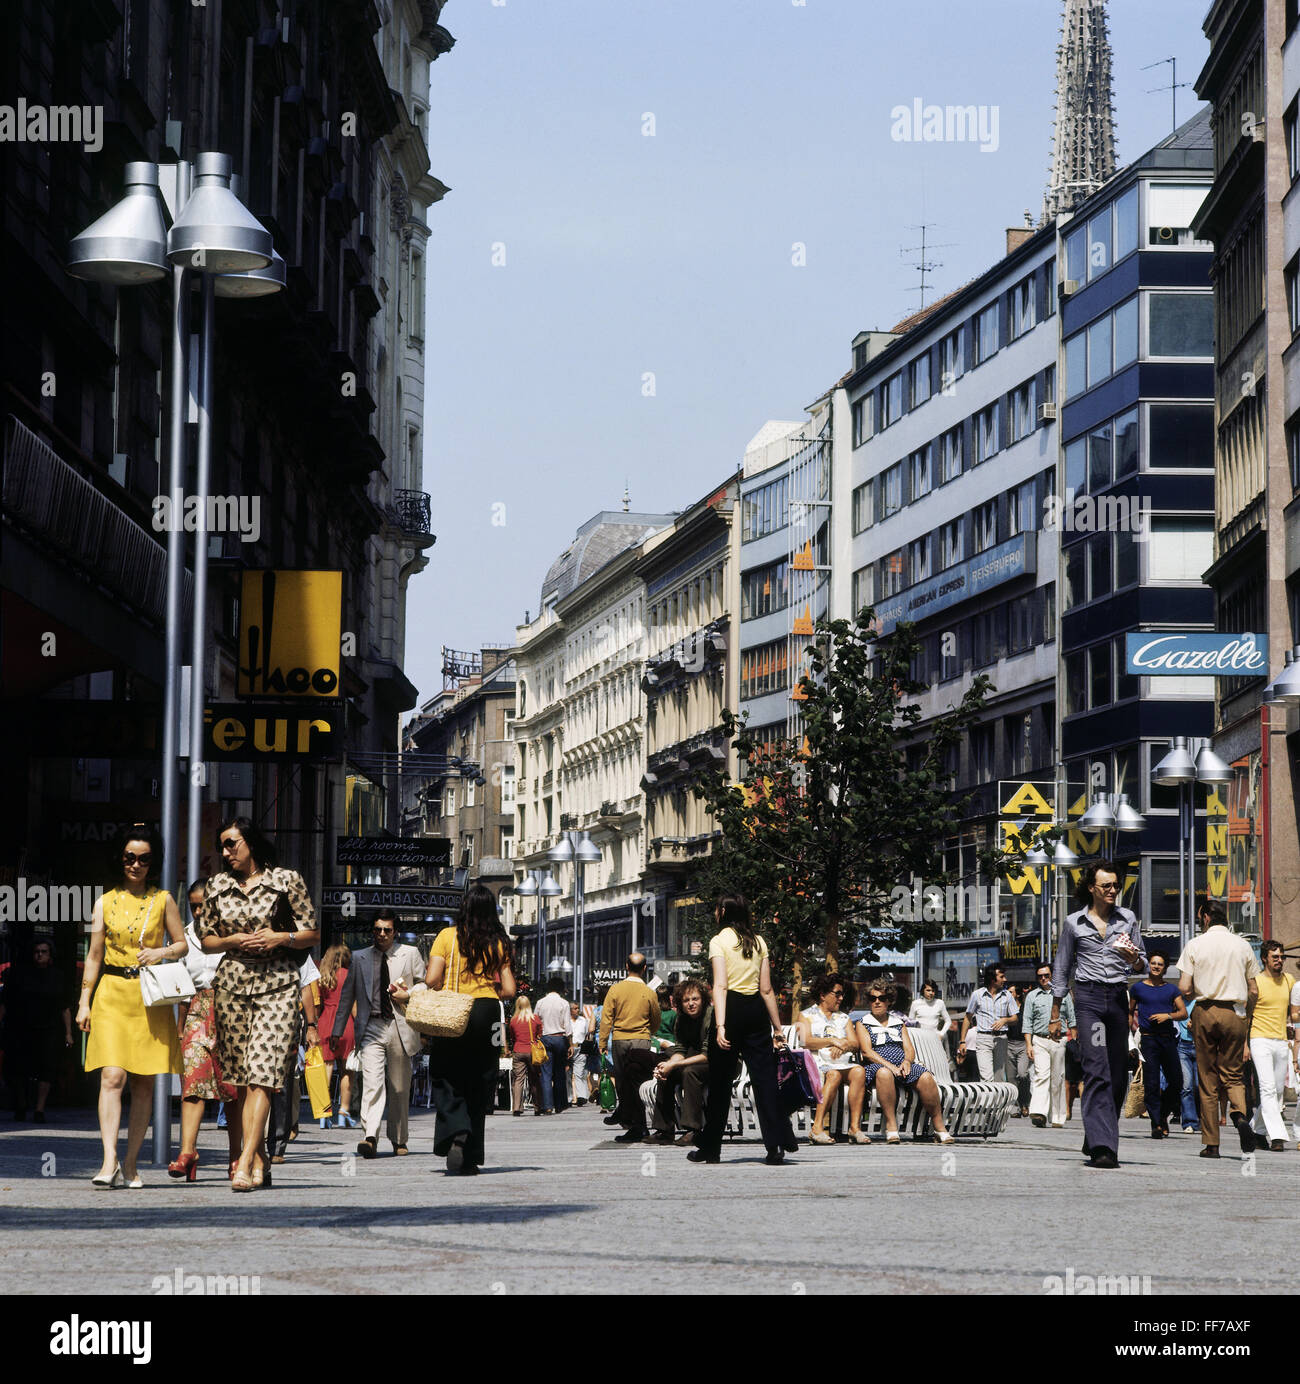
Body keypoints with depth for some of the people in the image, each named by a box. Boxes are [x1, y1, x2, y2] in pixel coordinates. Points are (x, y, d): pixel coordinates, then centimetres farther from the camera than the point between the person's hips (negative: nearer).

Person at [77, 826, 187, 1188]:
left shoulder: (163, 900, 7)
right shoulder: (106, 902, 8)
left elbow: (182, 944, 13)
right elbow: (94, 955, 10)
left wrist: (161, 953, -9)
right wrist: (84, 1001, 5)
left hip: (150, 998, 1)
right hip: (111, 995, -1)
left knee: (144, 1081, 2)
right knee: (112, 1076, -14)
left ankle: (131, 1163, 11)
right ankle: (109, 1161, -21)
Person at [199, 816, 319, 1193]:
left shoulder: (287, 880, 2)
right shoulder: (216, 887, 12)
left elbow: (313, 934, 6)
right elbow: (205, 940, 16)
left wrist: (280, 938, -12)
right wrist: (233, 940, -4)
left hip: (277, 983, -4)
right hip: (233, 982, 4)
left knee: (262, 1071, -15)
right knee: (240, 1077, 1)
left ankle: (245, 1162, -20)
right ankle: (257, 1162, 7)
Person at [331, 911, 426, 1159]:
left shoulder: (410, 954, 8)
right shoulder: (359, 958, 12)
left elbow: (424, 985, 15)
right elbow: (347, 995, 16)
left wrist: (407, 994, -8)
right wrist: (337, 1031, 15)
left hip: (400, 1025, 0)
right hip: (371, 1028, 0)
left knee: (400, 1088, 7)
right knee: (372, 1083, -17)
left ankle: (398, 1140, 20)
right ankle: (370, 1138, -27)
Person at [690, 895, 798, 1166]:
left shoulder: (719, 940, -4)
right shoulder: (758, 941, 11)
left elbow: (720, 985, -15)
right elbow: (766, 989, 9)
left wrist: (720, 1025, -22)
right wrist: (777, 1027, 12)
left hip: (732, 1008, -4)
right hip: (756, 1010, 4)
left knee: (720, 1080, 5)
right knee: (764, 1076, 1)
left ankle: (710, 1148, 14)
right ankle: (777, 1145, -9)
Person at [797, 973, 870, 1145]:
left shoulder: (843, 1018, 27)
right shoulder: (807, 1015, 14)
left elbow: (855, 1044, 13)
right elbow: (806, 1041, -4)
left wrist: (844, 1045, -10)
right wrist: (832, 1041, -13)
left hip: (843, 1063, 4)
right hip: (818, 1063, -4)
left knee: (859, 1071, -30)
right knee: (834, 1074, -37)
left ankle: (855, 1126, -38)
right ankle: (817, 1128, -44)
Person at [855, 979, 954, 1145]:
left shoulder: (899, 1023, 26)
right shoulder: (863, 1024, 14)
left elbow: (909, 1049, 16)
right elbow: (866, 1051, -1)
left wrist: (907, 1060, -9)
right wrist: (889, 1065, -16)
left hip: (902, 1064, 3)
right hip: (878, 1064, -3)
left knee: (925, 1077, -28)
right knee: (884, 1074, -41)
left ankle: (939, 1126, -24)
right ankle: (891, 1126, -40)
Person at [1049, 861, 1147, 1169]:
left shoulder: (1127, 919, 12)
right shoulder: (1074, 923, 6)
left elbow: (1143, 966, 14)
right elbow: (1061, 970, 13)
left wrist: (1133, 959, -10)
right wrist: (1055, 1015, 11)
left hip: (1118, 997, 3)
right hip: (1088, 996, -3)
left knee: (1118, 1074, 4)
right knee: (1097, 1071, -15)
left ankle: (1095, 1140, 21)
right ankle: (1101, 1147, -22)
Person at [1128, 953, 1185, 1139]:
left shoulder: (1171, 989, 11)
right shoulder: (1138, 988, 8)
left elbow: (1184, 1012, 7)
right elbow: (1130, 1013, 16)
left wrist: (1168, 1016, -11)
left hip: (1168, 1039, 2)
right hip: (1148, 1038, -2)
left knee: (1176, 1081, -2)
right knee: (1151, 1084, -7)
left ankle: (1163, 1115, 21)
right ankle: (1156, 1124, -4)